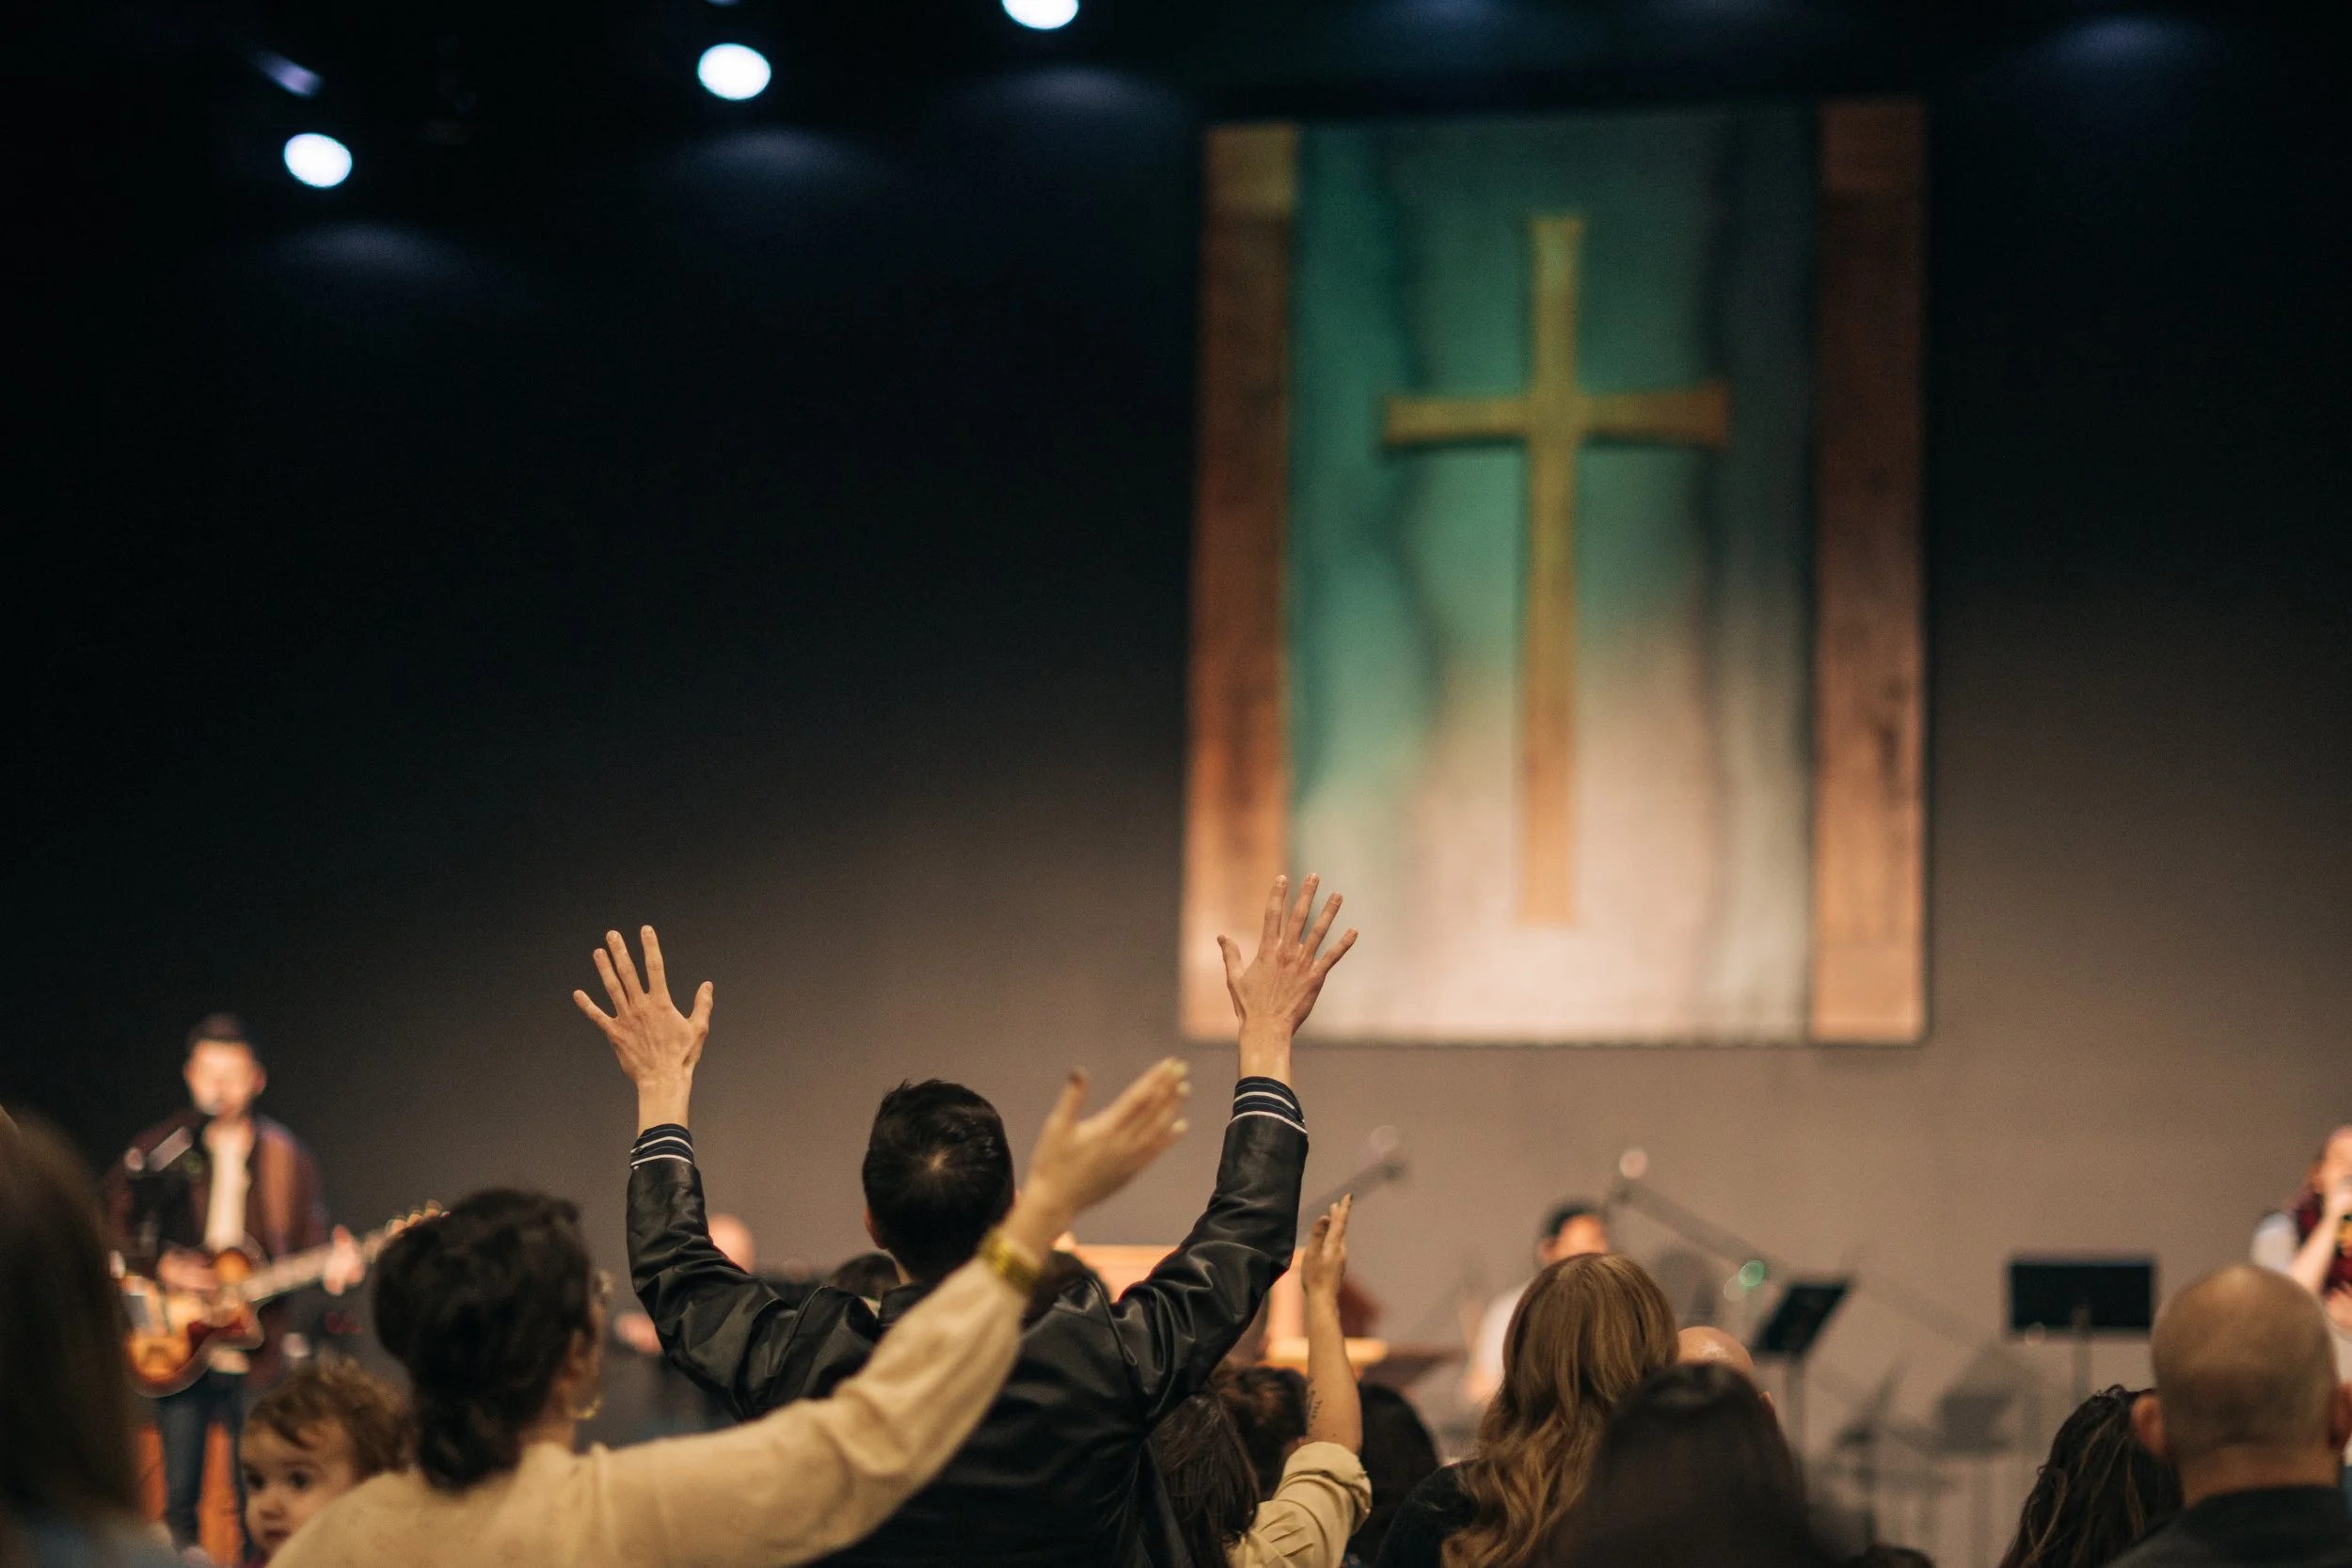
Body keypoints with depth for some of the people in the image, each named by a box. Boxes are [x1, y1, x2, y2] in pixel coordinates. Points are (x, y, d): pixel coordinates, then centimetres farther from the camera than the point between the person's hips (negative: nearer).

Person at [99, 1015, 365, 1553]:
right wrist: (161, 1267, -10)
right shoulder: (159, 1150, 1)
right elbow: (109, 1227, 4)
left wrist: (334, 1266, -18)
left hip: (254, 1347, 0)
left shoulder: (284, 1157, 3)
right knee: (179, 1495, 3)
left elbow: (308, 1238, 3)